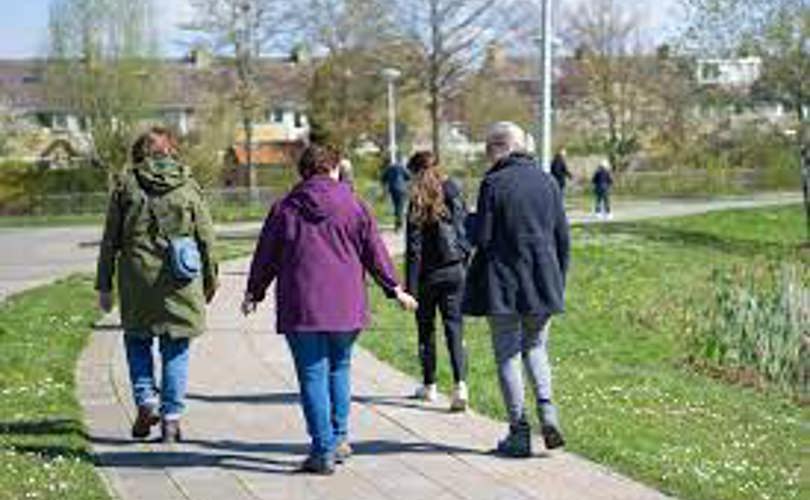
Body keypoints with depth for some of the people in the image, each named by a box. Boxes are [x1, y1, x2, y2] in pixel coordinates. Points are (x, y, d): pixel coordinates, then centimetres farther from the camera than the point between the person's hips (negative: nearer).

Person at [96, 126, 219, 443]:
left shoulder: (126, 185, 1)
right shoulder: (188, 186, 2)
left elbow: (110, 241, 2)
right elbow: (206, 239, 5)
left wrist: (104, 286, 8)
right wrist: (210, 280, 17)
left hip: (137, 279, 0)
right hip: (180, 282, 0)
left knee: (137, 339, 18)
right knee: (175, 348, 8)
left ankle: (146, 400, 3)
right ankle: (171, 417, 7)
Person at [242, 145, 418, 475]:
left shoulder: (285, 209, 4)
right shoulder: (352, 206, 4)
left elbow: (265, 256, 9)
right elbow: (375, 252, 6)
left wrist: (254, 292, 23)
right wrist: (394, 289, 15)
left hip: (301, 305, -1)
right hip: (345, 305, 2)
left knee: (313, 376, 0)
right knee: (338, 368, 19)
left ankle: (323, 450, -4)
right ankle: (339, 438, 17)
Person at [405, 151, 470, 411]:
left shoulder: (419, 202, -11)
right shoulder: (455, 194, 1)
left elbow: (414, 249, -11)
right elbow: (468, 232, 4)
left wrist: (410, 288, -9)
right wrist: (465, 267, 12)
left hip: (429, 274, -3)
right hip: (456, 270, 3)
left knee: (427, 328, 13)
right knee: (454, 326, 2)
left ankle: (429, 386, 23)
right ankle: (460, 384, -16)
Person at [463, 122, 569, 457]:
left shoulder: (493, 184, -11)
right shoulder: (548, 182, 5)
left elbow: (482, 238, -12)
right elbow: (562, 238, 8)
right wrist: (558, 282, 16)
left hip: (504, 284, -5)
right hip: (542, 284, 5)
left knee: (508, 356, 4)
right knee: (535, 348, 20)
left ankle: (519, 433, 5)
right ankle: (546, 408, -2)